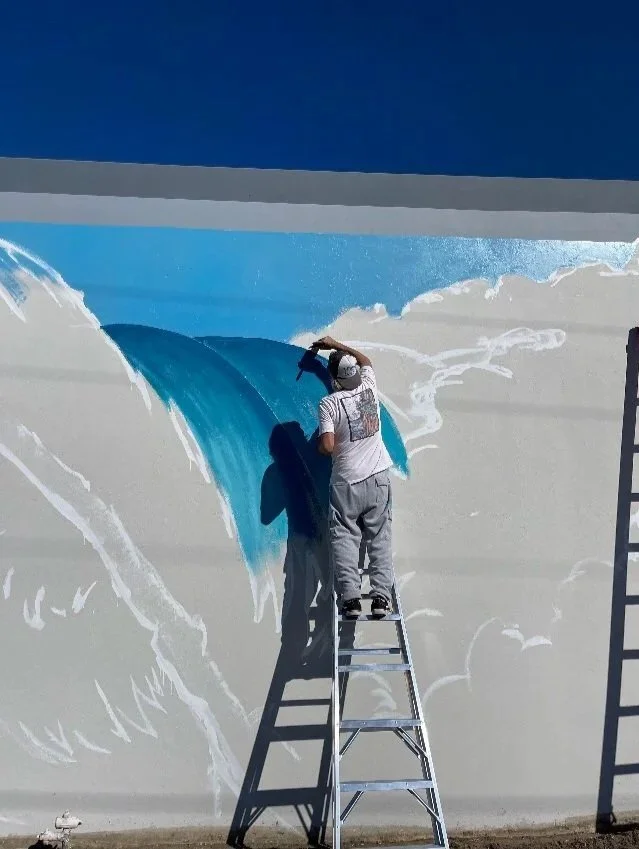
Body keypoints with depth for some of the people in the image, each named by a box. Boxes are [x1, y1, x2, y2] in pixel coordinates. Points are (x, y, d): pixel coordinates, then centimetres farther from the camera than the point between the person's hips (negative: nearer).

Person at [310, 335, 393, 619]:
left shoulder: (329, 404, -15)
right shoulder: (369, 387, -1)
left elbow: (327, 446, -21)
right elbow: (365, 360, 22)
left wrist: (318, 443, 2)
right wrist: (336, 345, 28)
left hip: (347, 481, -4)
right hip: (379, 477, 4)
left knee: (345, 537, 4)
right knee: (379, 537, 7)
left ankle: (351, 597, -3)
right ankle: (381, 595, 4)